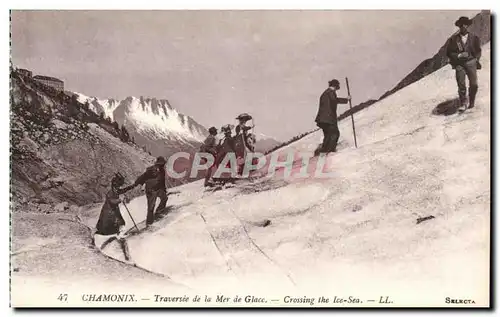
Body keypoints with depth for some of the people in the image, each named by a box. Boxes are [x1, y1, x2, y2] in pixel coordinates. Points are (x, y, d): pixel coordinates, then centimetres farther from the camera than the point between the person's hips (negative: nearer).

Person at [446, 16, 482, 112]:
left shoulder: (474, 37, 6)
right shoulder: (453, 39, 1)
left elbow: (478, 51, 17)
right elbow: (449, 53, 2)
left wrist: (476, 59, 1)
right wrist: (459, 55, -12)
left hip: (471, 62, 1)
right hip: (459, 64, -1)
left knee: (474, 84, -5)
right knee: (461, 85, -6)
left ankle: (471, 102, 19)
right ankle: (463, 104, 6)